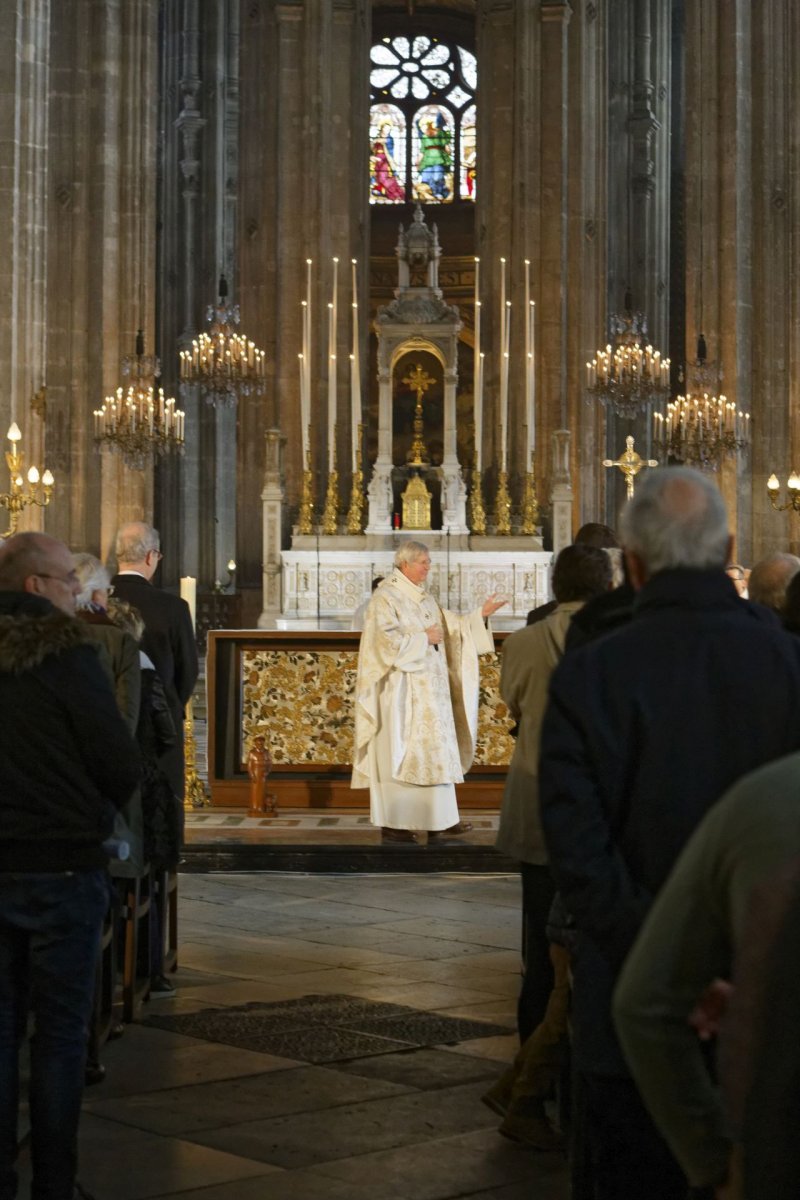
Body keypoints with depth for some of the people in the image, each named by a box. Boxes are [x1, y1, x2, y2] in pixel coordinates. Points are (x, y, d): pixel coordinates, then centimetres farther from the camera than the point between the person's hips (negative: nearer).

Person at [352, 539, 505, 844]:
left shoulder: (424, 599, 15)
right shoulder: (386, 598, -11)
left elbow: (451, 627, 18)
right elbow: (386, 640, -22)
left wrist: (480, 615, 6)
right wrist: (423, 638, -14)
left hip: (429, 691, 9)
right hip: (401, 690, -9)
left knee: (436, 752, 9)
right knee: (398, 754, -5)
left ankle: (439, 818, 14)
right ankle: (392, 824, -1)